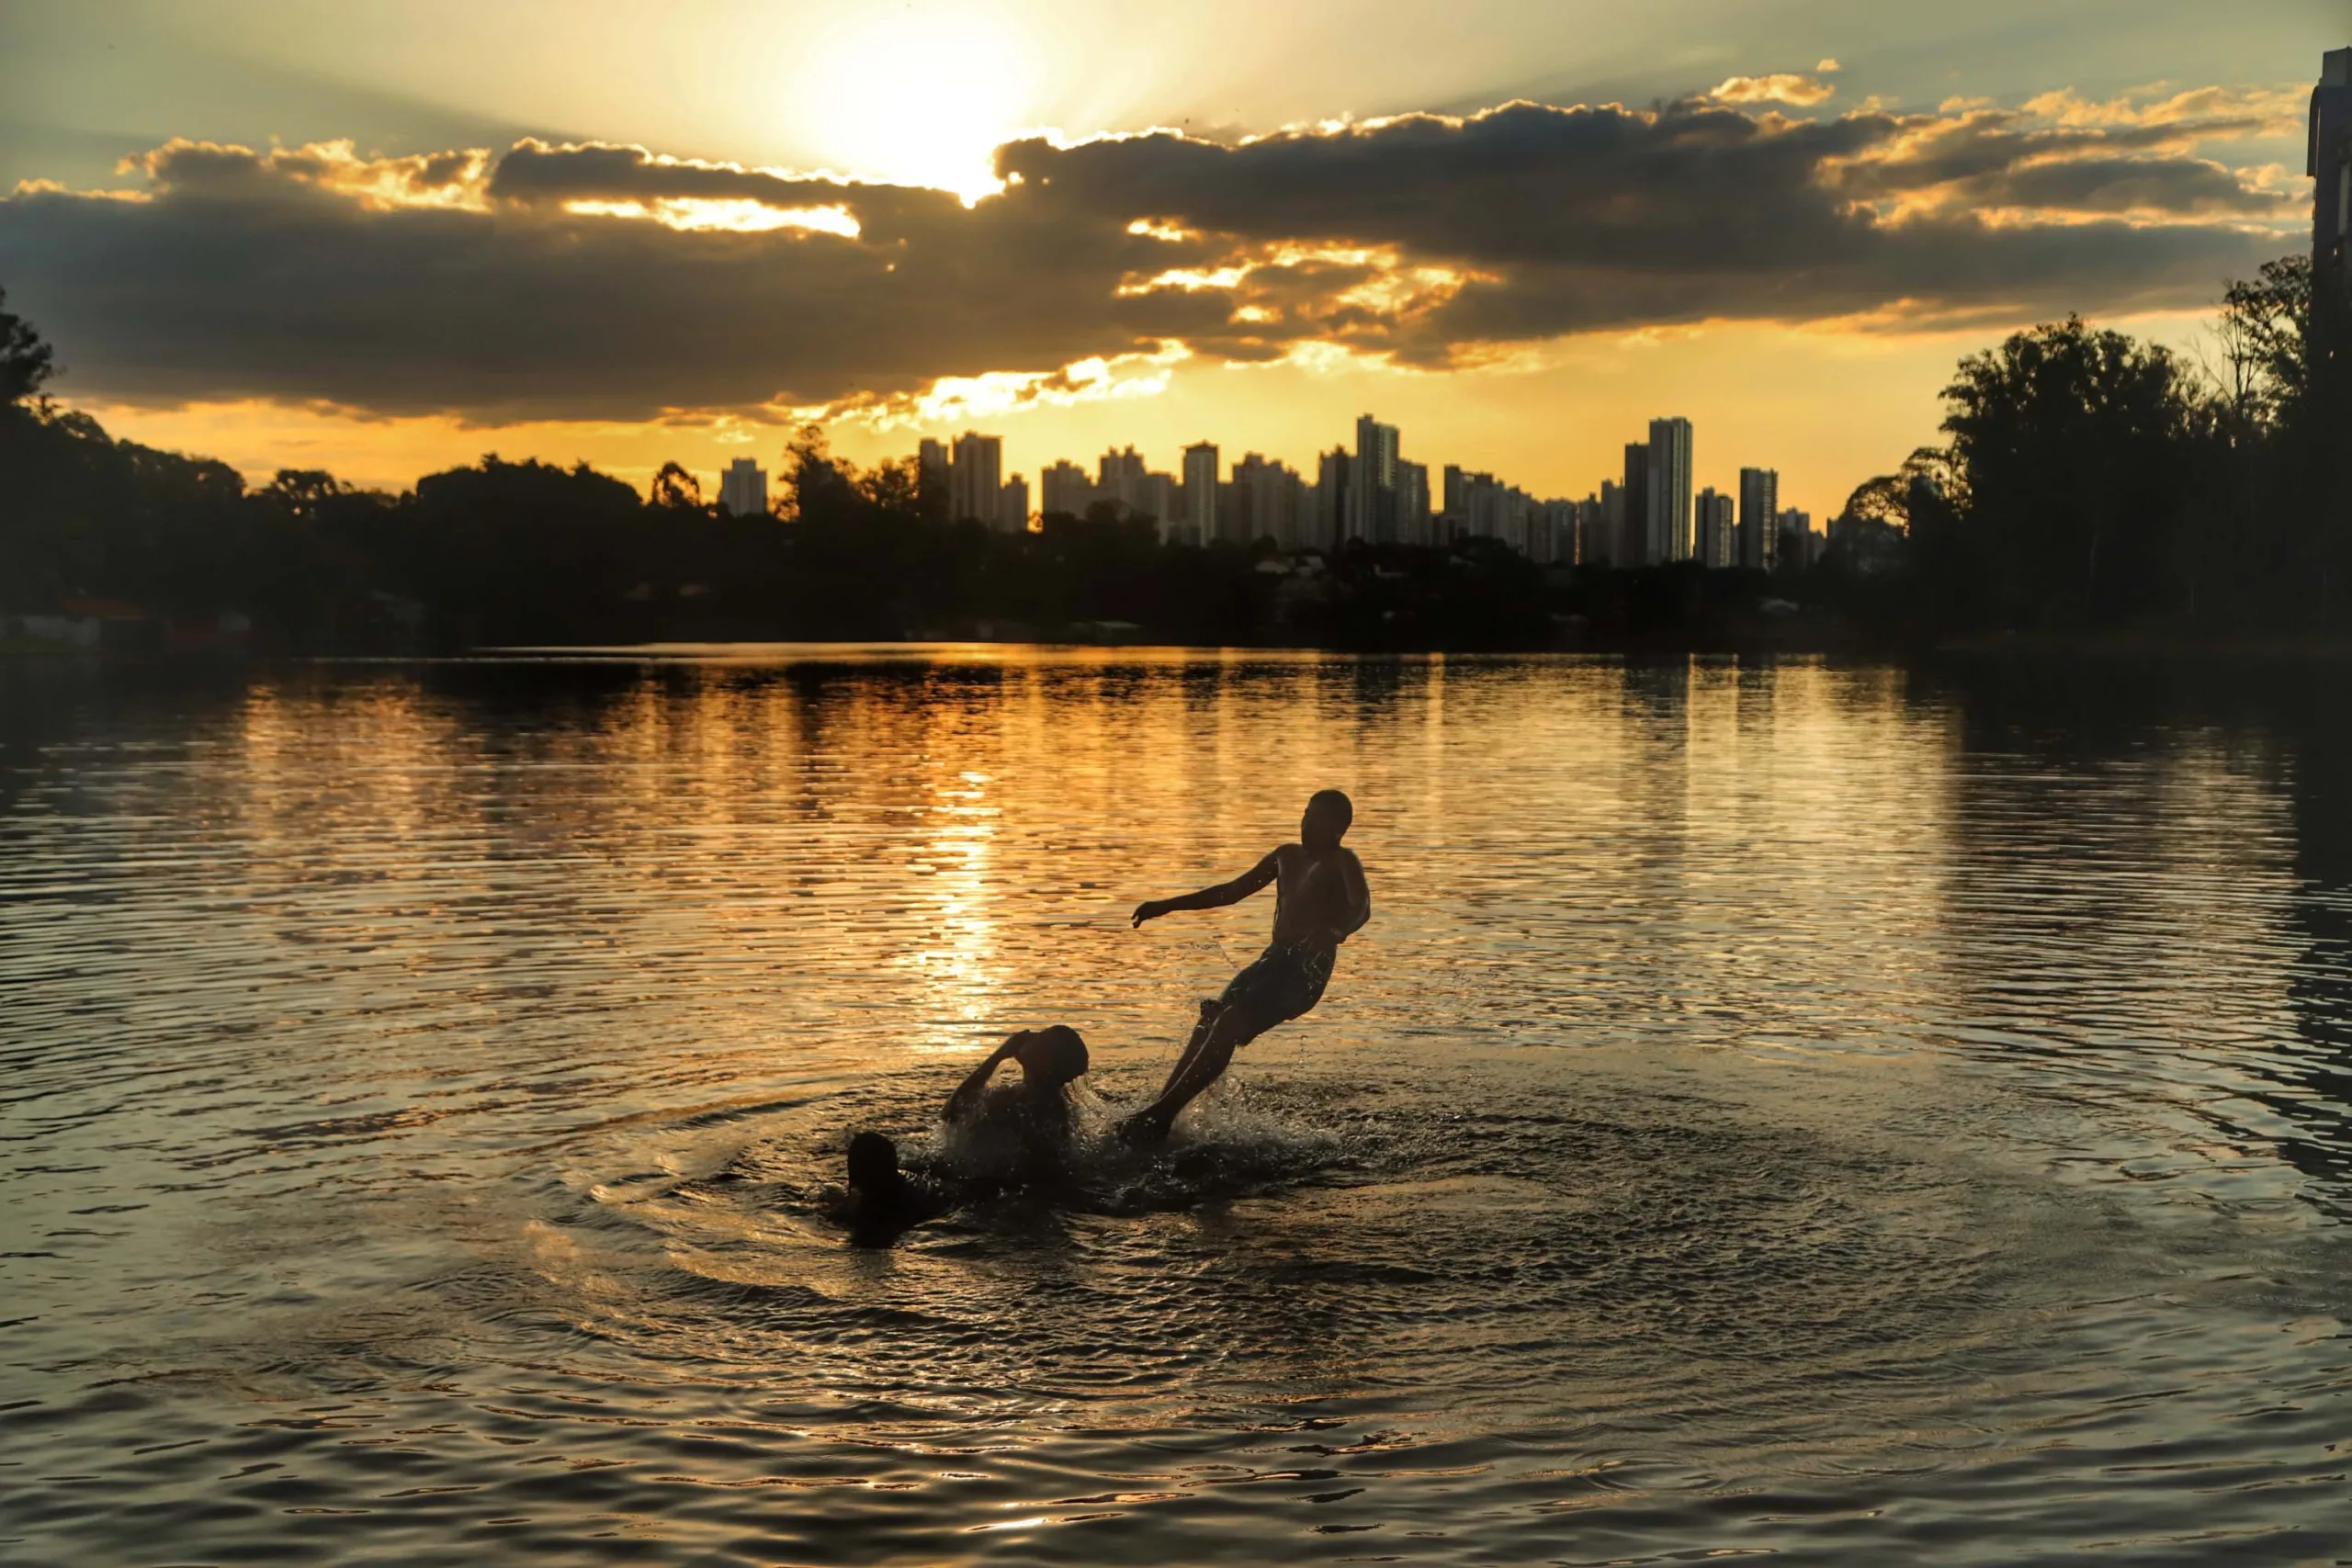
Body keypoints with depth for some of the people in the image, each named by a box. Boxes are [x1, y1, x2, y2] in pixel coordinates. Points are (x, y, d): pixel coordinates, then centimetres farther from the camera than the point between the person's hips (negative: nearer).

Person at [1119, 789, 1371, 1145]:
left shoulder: (1342, 862, -3)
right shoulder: (1288, 856, 21)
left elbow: (1361, 909, -21)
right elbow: (1232, 891, 29)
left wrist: (1335, 933, -43)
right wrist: (1167, 906, 26)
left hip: (1307, 970, -8)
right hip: (1273, 961, 8)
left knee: (1228, 1025, -24)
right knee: (1207, 1025, -4)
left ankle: (1160, 1115, -29)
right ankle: (1158, 1117, -6)